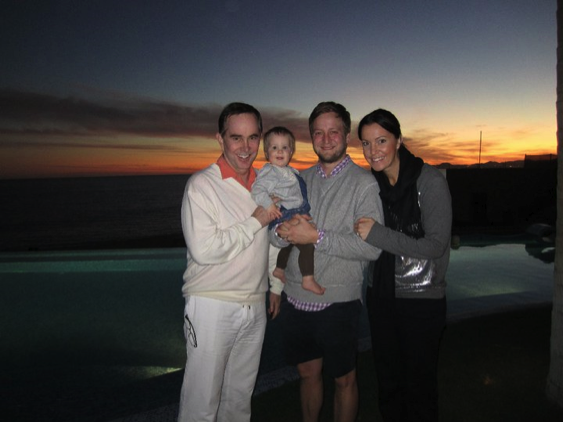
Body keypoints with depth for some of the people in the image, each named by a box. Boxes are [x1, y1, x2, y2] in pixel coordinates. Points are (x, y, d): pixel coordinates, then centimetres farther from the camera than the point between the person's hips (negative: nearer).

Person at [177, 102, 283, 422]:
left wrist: (276, 285, 18)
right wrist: (256, 221, -16)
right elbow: (204, 250, -22)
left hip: (256, 307, 6)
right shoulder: (202, 185, -12)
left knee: (240, 396, 20)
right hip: (212, 307, -5)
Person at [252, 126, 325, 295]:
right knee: (307, 243, -15)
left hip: (295, 215, 10)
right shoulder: (269, 171, -16)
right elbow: (257, 189, -27)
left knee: (288, 244, 27)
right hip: (285, 217, -10)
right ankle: (308, 280, -8)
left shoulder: (290, 171, 14)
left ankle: (279, 270, 45)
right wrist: (268, 204, -38)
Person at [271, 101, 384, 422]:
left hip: (338, 302, -4)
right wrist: (283, 232, -18)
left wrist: (317, 237, -23)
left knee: (344, 380, 14)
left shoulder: (365, 184, -8)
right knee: (309, 373, 21)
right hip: (296, 299, 5)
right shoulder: (302, 179, 8)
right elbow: (275, 234, 6)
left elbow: (372, 247, -18)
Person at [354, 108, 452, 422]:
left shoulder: (430, 180, -13)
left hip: (422, 298, -5)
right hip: (381, 295, 5)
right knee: (388, 381, 19)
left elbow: (436, 245, -19)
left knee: (419, 385, 10)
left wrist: (378, 234, -26)